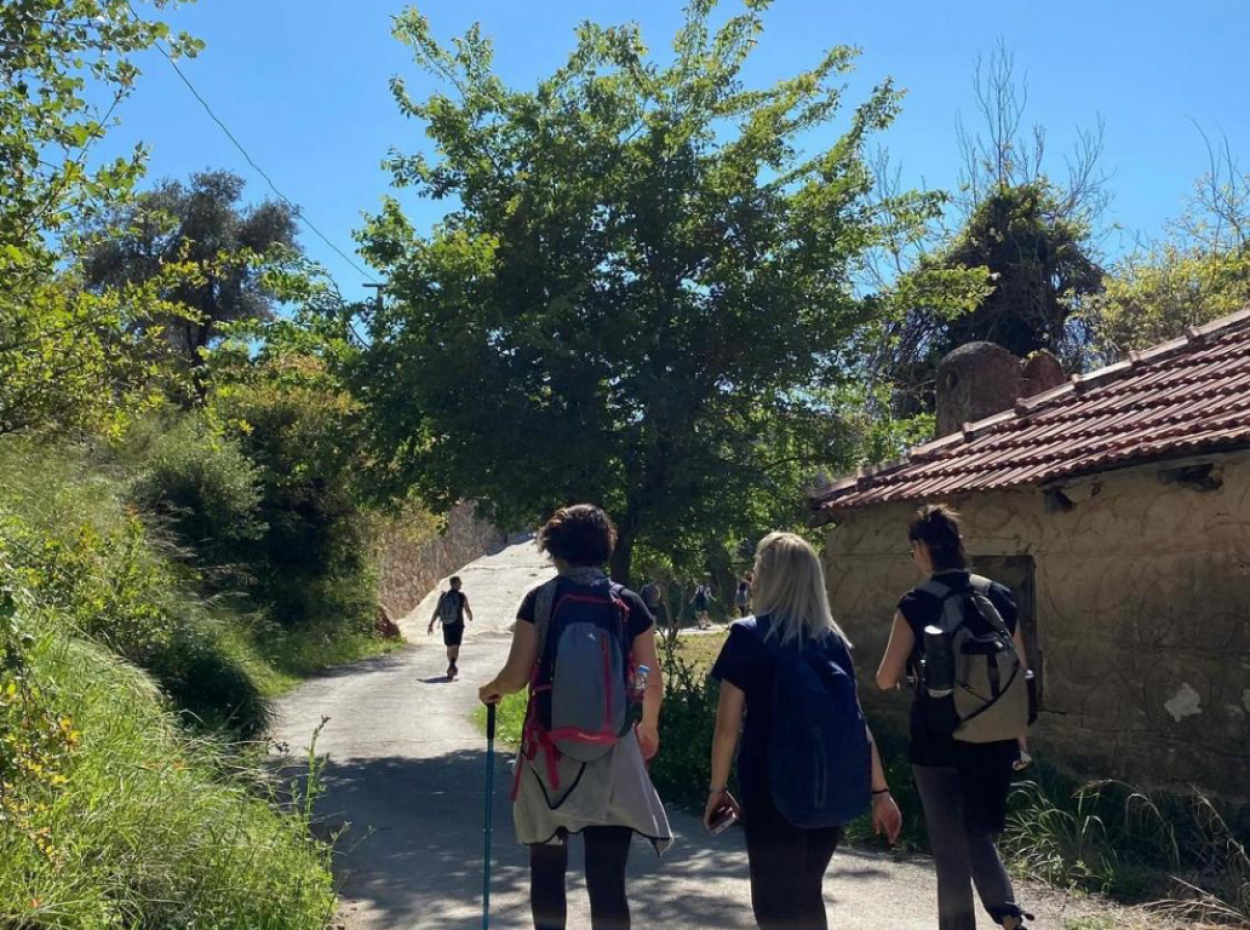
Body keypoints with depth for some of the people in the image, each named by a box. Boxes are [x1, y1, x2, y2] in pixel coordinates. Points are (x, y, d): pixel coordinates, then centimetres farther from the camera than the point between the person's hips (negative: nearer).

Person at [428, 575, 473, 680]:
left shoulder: (443, 596, 1)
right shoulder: (462, 596, -6)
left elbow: (436, 611, -2)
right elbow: (467, 611, 3)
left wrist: (431, 625, 2)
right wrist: (470, 617, 25)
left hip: (446, 625, 4)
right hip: (457, 625, -4)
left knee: (450, 647, 18)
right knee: (455, 648, -7)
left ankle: (452, 668, 31)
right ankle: (451, 667, -28)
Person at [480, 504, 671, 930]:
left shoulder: (540, 598, -3)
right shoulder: (628, 603, 1)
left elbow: (516, 676, -6)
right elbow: (652, 684, 4)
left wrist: (491, 690, 17)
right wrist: (648, 728, 24)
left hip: (551, 751, 0)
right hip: (612, 754, 0)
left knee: (548, 869, 17)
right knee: (607, 879, 2)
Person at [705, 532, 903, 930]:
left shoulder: (747, 637, -7)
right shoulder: (833, 640, 5)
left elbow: (728, 725, -7)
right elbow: (855, 721, 5)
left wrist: (717, 788, 3)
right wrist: (879, 791, 11)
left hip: (771, 791, -5)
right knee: (807, 897, 22)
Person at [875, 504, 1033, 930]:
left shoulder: (917, 604, -11)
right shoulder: (1000, 596, 2)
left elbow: (886, 679, -5)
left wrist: (911, 667, 18)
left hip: (940, 741, -4)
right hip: (994, 740, 5)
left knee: (951, 848, 9)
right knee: (980, 835, 21)